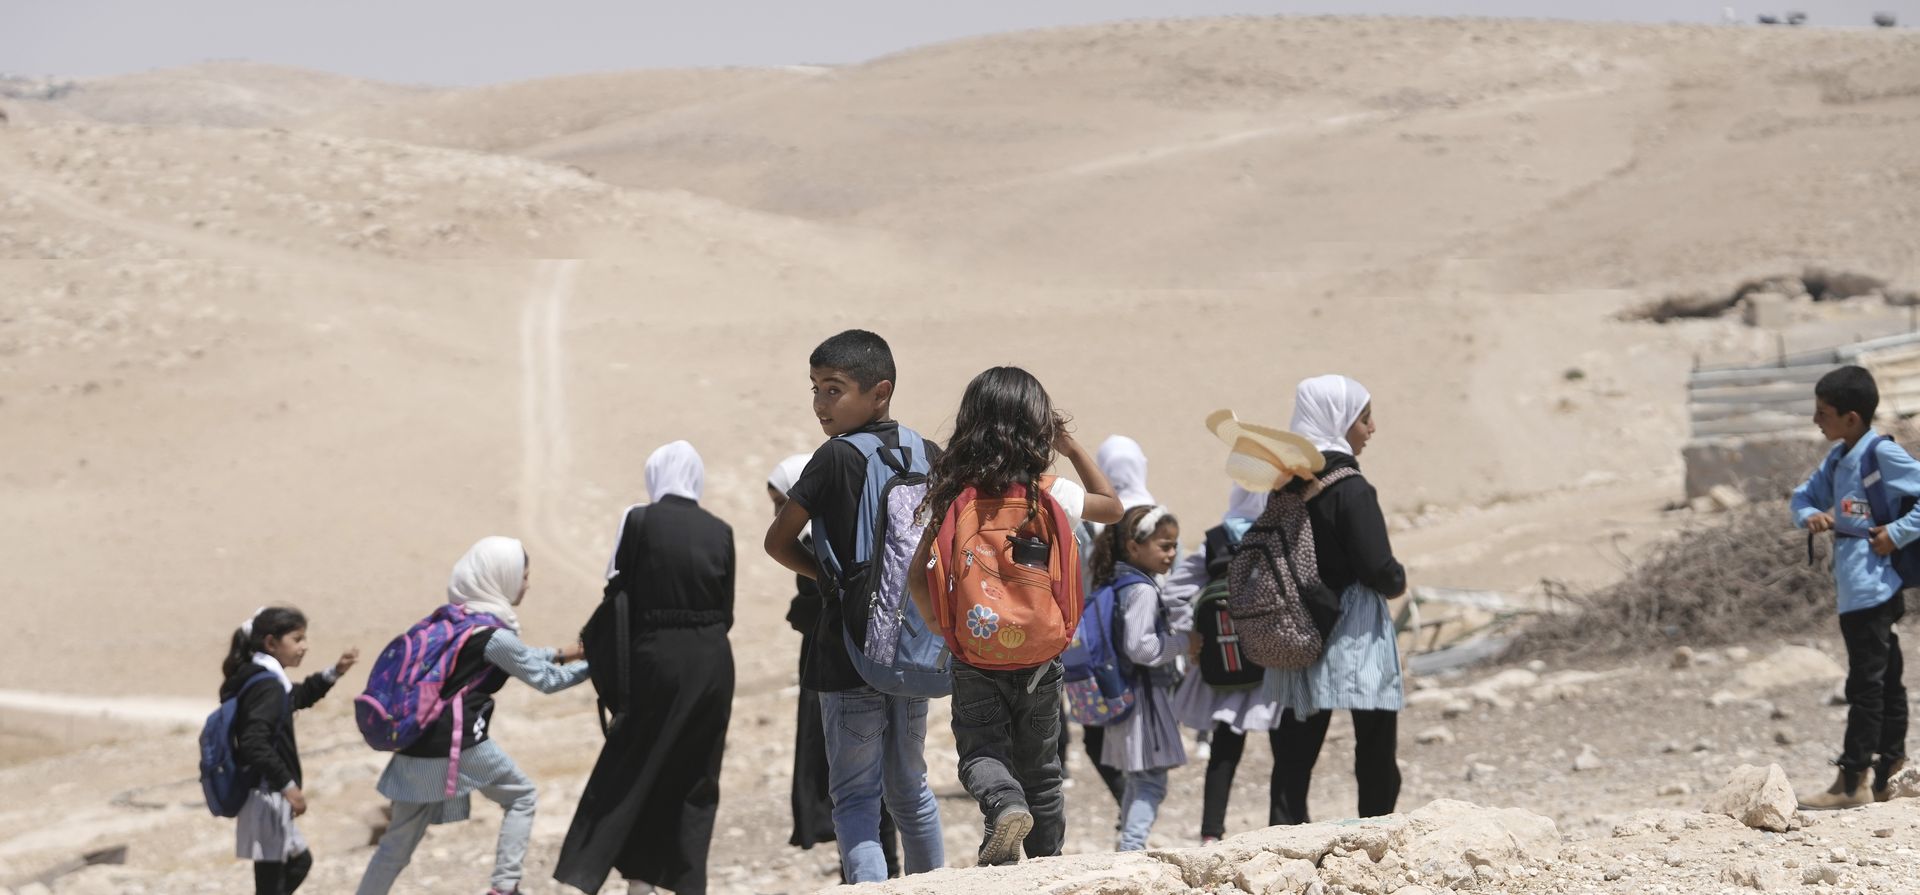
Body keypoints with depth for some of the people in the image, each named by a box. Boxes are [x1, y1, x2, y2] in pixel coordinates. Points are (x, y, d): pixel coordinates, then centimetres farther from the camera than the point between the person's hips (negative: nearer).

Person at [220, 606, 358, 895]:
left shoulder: (259, 680, 13)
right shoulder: (266, 687, -19)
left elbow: (300, 696, 34)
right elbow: (255, 744, -29)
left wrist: (334, 672, 24)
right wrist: (288, 785, -26)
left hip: (273, 797, 11)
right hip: (266, 798, -11)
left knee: (298, 861, 24)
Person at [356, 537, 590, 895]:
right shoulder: (492, 634, -8)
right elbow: (544, 679, -3)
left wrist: (560, 654, 32)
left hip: (416, 744, 7)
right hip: (458, 744, -7)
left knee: (398, 841, 12)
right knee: (522, 797, 13)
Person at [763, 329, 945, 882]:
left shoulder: (837, 457, -12)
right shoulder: (928, 455, 4)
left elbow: (778, 541, -7)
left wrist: (829, 577, 8)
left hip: (850, 649, -5)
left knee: (855, 796, -2)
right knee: (909, 788, 19)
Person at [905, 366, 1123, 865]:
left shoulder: (955, 497, -6)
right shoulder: (1054, 497, -7)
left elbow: (918, 574, -5)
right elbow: (1113, 507, 14)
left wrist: (936, 623, 11)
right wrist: (1073, 449, 14)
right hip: (1040, 655, 1)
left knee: (979, 751, 1)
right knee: (1040, 767, 16)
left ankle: (1005, 803, -30)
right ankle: (1049, 861, 24)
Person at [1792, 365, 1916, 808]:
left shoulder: (1882, 454, -13)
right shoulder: (1838, 459, 13)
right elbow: (1804, 495, 23)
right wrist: (1810, 515, 1)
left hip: (1872, 585, -9)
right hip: (1852, 588, 9)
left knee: (1866, 683, -8)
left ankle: (1853, 780, -8)